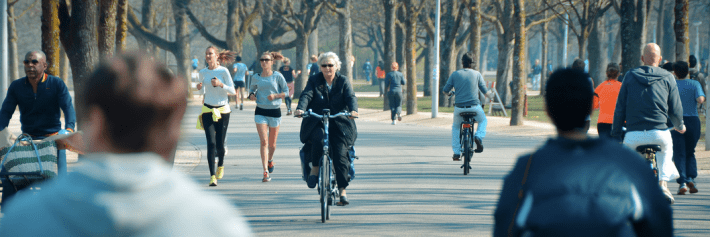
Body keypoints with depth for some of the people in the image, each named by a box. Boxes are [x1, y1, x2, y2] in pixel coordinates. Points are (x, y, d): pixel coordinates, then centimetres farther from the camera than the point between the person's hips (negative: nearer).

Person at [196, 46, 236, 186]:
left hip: (223, 110, -2)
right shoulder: (203, 72, 5)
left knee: (219, 144, 2)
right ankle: (212, 176, -11)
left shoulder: (223, 71, -6)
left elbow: (232, 91, -7)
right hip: (207, 111, 2)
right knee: (211, 143, -11)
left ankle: (220, 165, 36)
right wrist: (199, 87, -2)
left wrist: (220, 84, -23)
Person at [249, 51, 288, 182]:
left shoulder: (277, 76, -3)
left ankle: (270, 160, 44)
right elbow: (252, 88, 21)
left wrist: (275, 95, -16)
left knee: (272, 143, 11)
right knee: (263, 142, -12)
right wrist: (251, 95, -1)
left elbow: (286, 91, 1)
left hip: (274, 111, -1)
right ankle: (266, 172, -14)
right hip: (260, 112, 1)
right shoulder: (256, 78, 4)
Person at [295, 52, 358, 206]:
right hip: (316, 123, 0)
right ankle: (314, 169, -11)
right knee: (319, 137, -34)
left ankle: (342, 191, -6)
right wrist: (300, 109, -30)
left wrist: (353, 110, -29)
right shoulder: (314, 81, 7)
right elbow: (306, 95, -9)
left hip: (339, 124, 0)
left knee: (340, 154, -15)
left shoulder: (343, 81, 7)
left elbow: (351, 97, -7)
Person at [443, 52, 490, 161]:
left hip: (459, 107, 1)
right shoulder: (477, 74, 2)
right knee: (483, 121, 28)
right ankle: (479, 136, -1)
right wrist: (489, 96, 32)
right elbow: (485, 91, 8)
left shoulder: (455, 74, 1)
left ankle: (456, 153, 18)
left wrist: (449, 93, 28)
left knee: (455, 127, 25)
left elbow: (445, 90, 4)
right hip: (474, 106, -1)